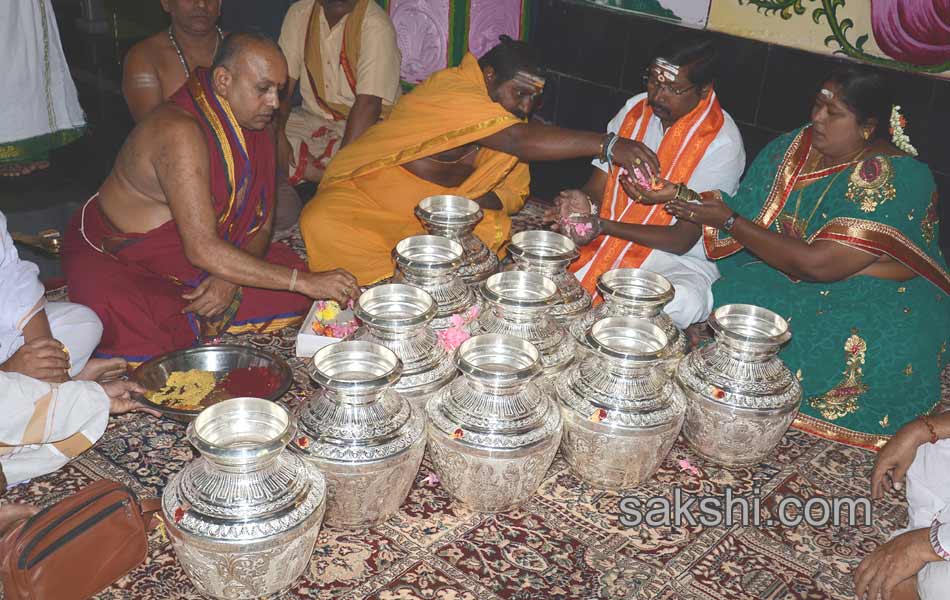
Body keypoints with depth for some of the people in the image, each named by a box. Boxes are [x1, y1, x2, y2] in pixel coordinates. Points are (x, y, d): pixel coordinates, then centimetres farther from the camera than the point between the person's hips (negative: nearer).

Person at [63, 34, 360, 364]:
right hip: (112, 255, -8)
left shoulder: (252, 126, -3)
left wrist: (231, 279, -22)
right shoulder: (180, 132, -29)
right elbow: (202, 249, -37)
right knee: (140, 337, -36)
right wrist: (303, 282, -37)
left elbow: (262, 225, -1)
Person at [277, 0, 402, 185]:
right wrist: (278, 136, -19)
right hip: (313, 118, 5)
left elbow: (368, 103, -24)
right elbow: (282, 84, -2)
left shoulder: (376, 25, -18)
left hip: (367, 127, -5)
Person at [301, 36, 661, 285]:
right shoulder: (451, 89, -26)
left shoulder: (503, 113, 3)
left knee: (495, 230, -17)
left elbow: (515, 191, 4)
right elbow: (517, 140, -40)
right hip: (368, 190, -7)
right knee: (323, 223, -34)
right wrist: (607, 145, -45)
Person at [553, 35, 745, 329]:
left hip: (678, 260, -4)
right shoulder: (635, 109, 4)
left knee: (681, 304, -38)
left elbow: (682, 240, -15)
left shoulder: (722, 142, -13)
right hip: (605, 242, 4)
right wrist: (582, 202, -19)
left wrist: (604, 226, -22)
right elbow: (598, 186, 7)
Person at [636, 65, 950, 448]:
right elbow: (744, 221, -1)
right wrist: (681, 197, -17)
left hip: (886, 298, -5)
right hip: (794, 280, 5)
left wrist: (729, 221, -21)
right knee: (731, 298, -20)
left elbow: (816, 264, -27)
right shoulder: (794, 148, 0)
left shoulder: (895, 178, -22)